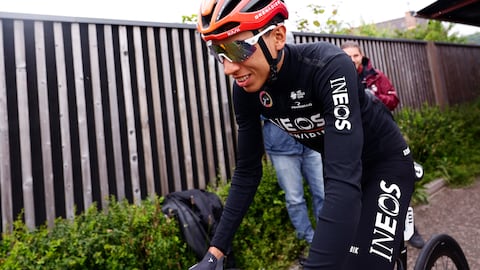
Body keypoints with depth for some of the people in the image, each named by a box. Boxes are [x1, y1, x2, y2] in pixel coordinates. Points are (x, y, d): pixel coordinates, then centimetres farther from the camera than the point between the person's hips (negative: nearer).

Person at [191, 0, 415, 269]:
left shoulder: (329, 66, -34)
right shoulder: (246, 90, -17)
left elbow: (345, 178, -42)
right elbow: (247, 169, -10)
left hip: (387, 162, -4)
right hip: (337, 166, 5)